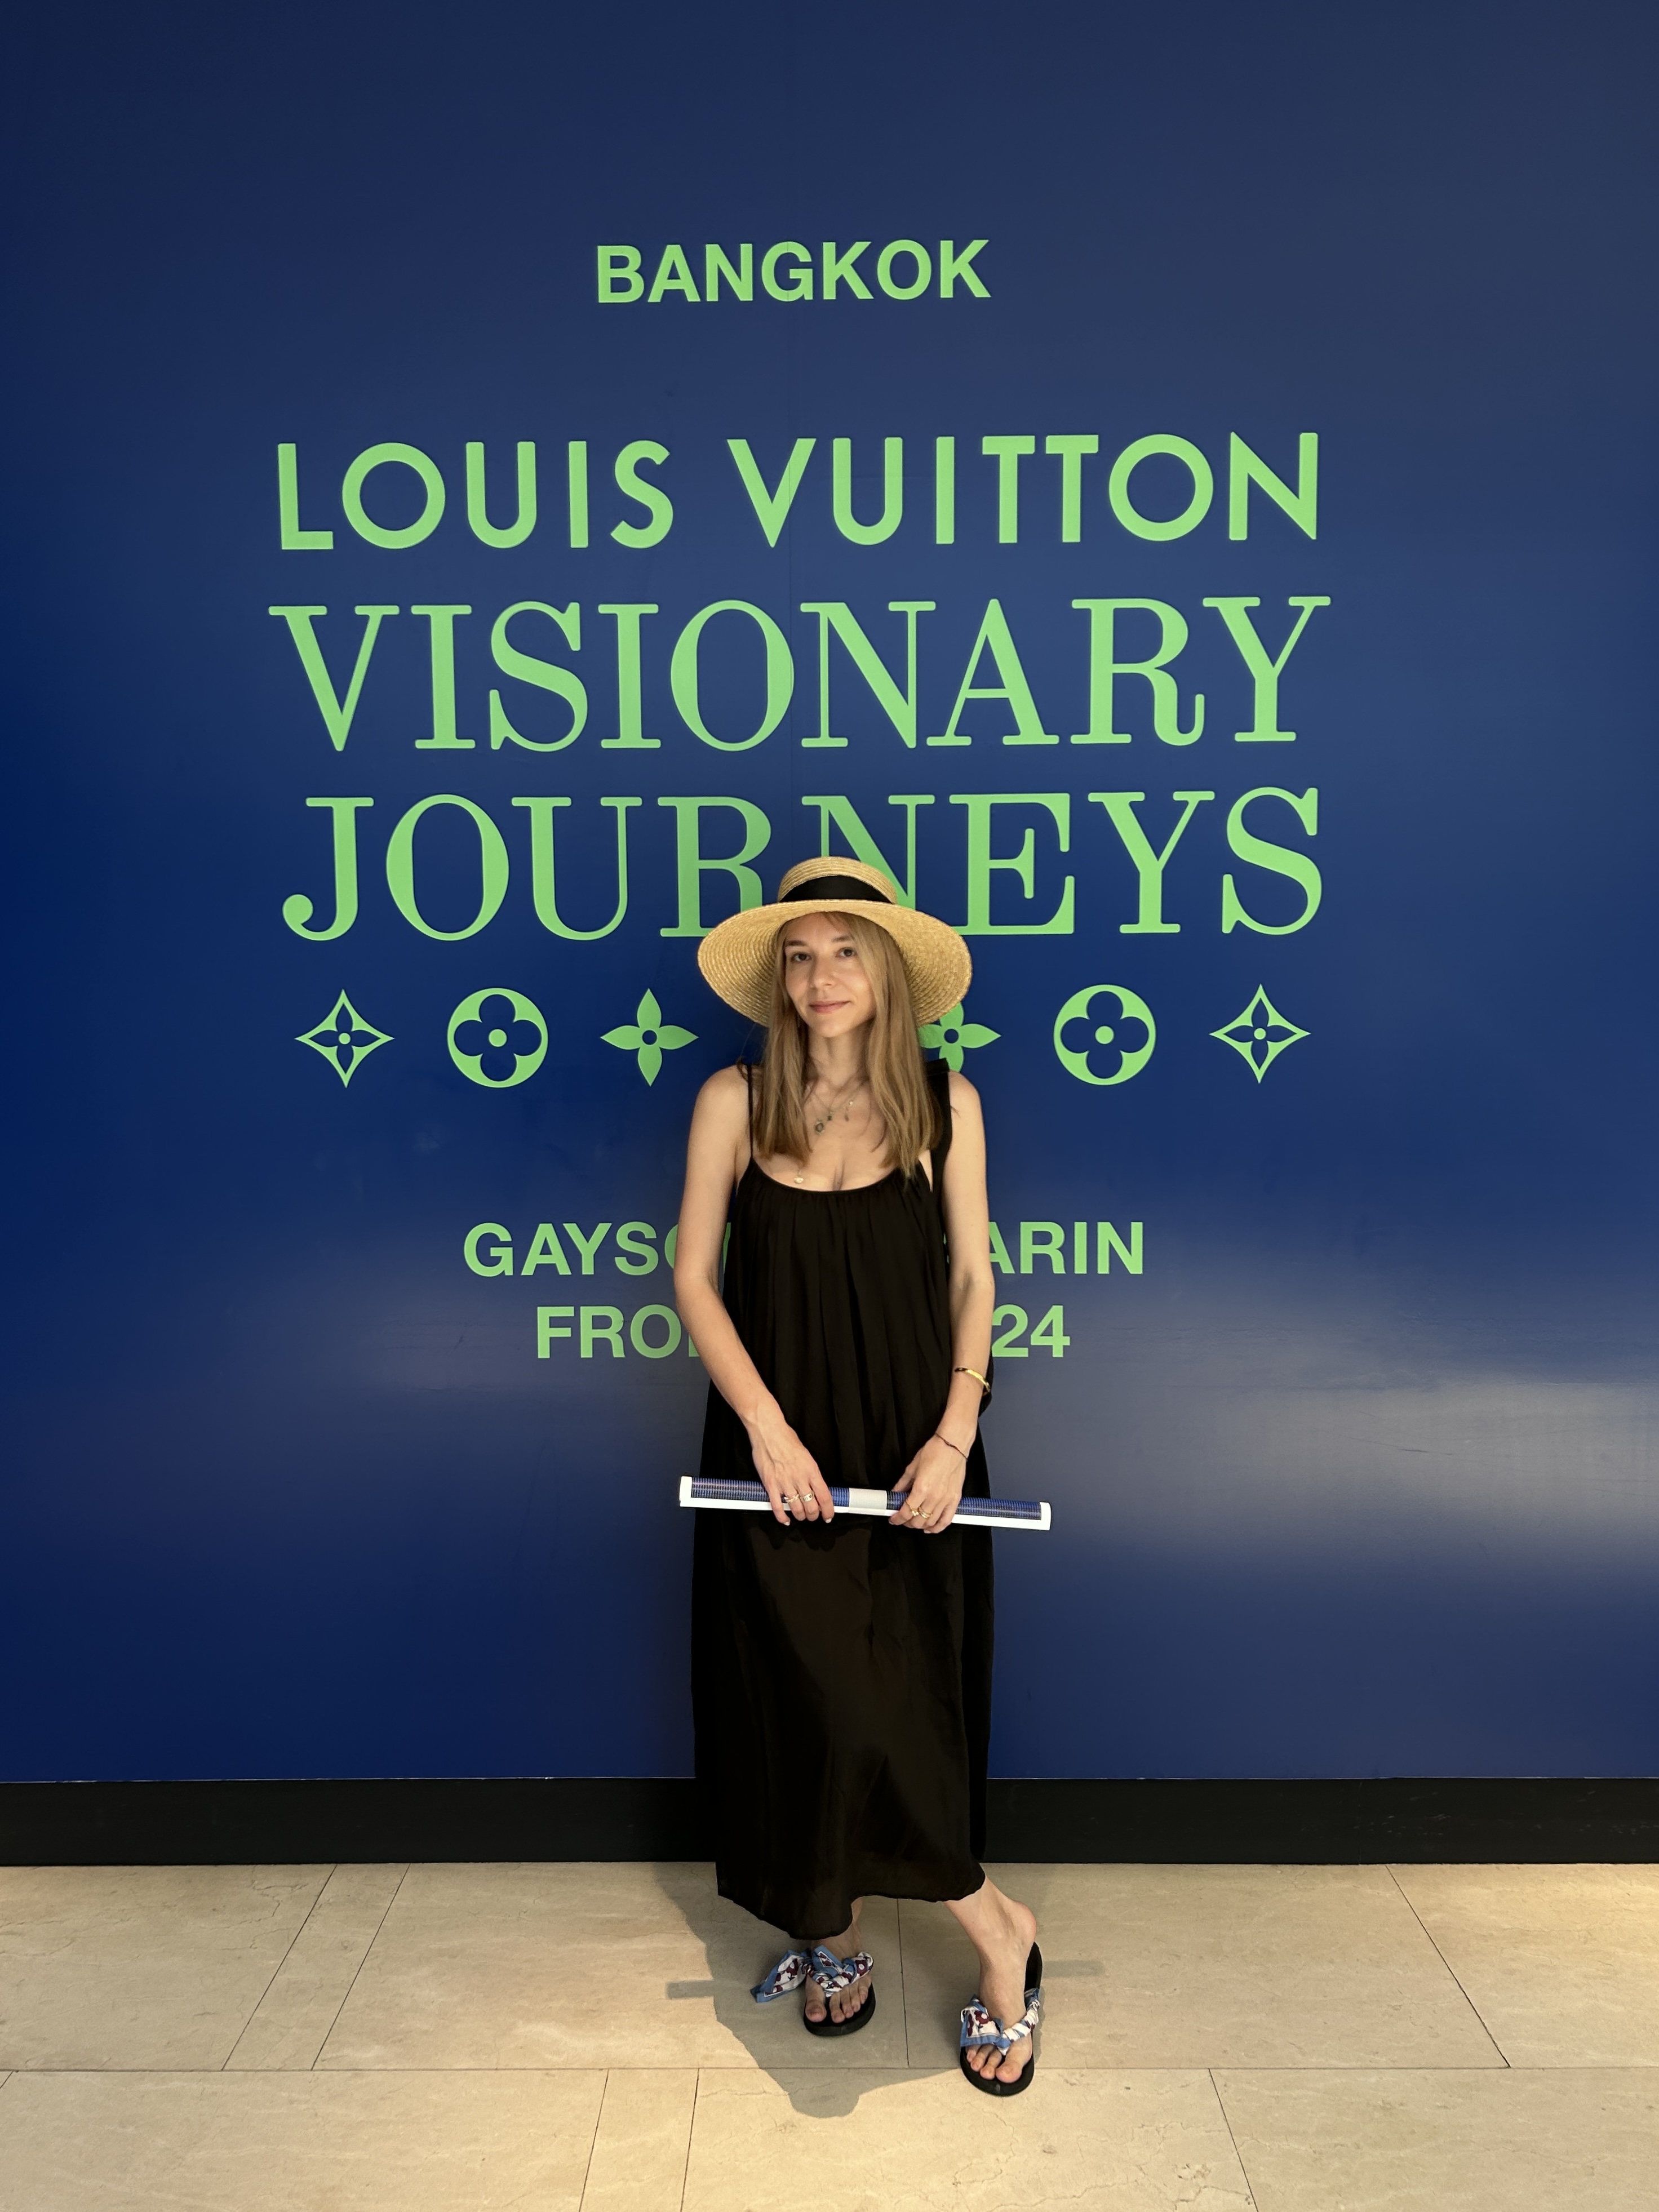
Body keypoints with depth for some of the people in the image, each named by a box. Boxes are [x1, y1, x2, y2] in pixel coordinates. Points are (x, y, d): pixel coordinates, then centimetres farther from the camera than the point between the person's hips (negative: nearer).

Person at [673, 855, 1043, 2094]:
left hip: (910, 1449, 0)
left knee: (905, 1697, 2)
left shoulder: (945, 1103, -1)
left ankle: (837, 1931, 25)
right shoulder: (736, 1102, -2)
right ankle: (999, 1932, 20)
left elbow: (974, 1279, 2)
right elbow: (694, 1276, -1)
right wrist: (766, 1426, -12)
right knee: (811, 1696, 1)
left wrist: (953, 1436, -10)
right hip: (779, 1450, 0)